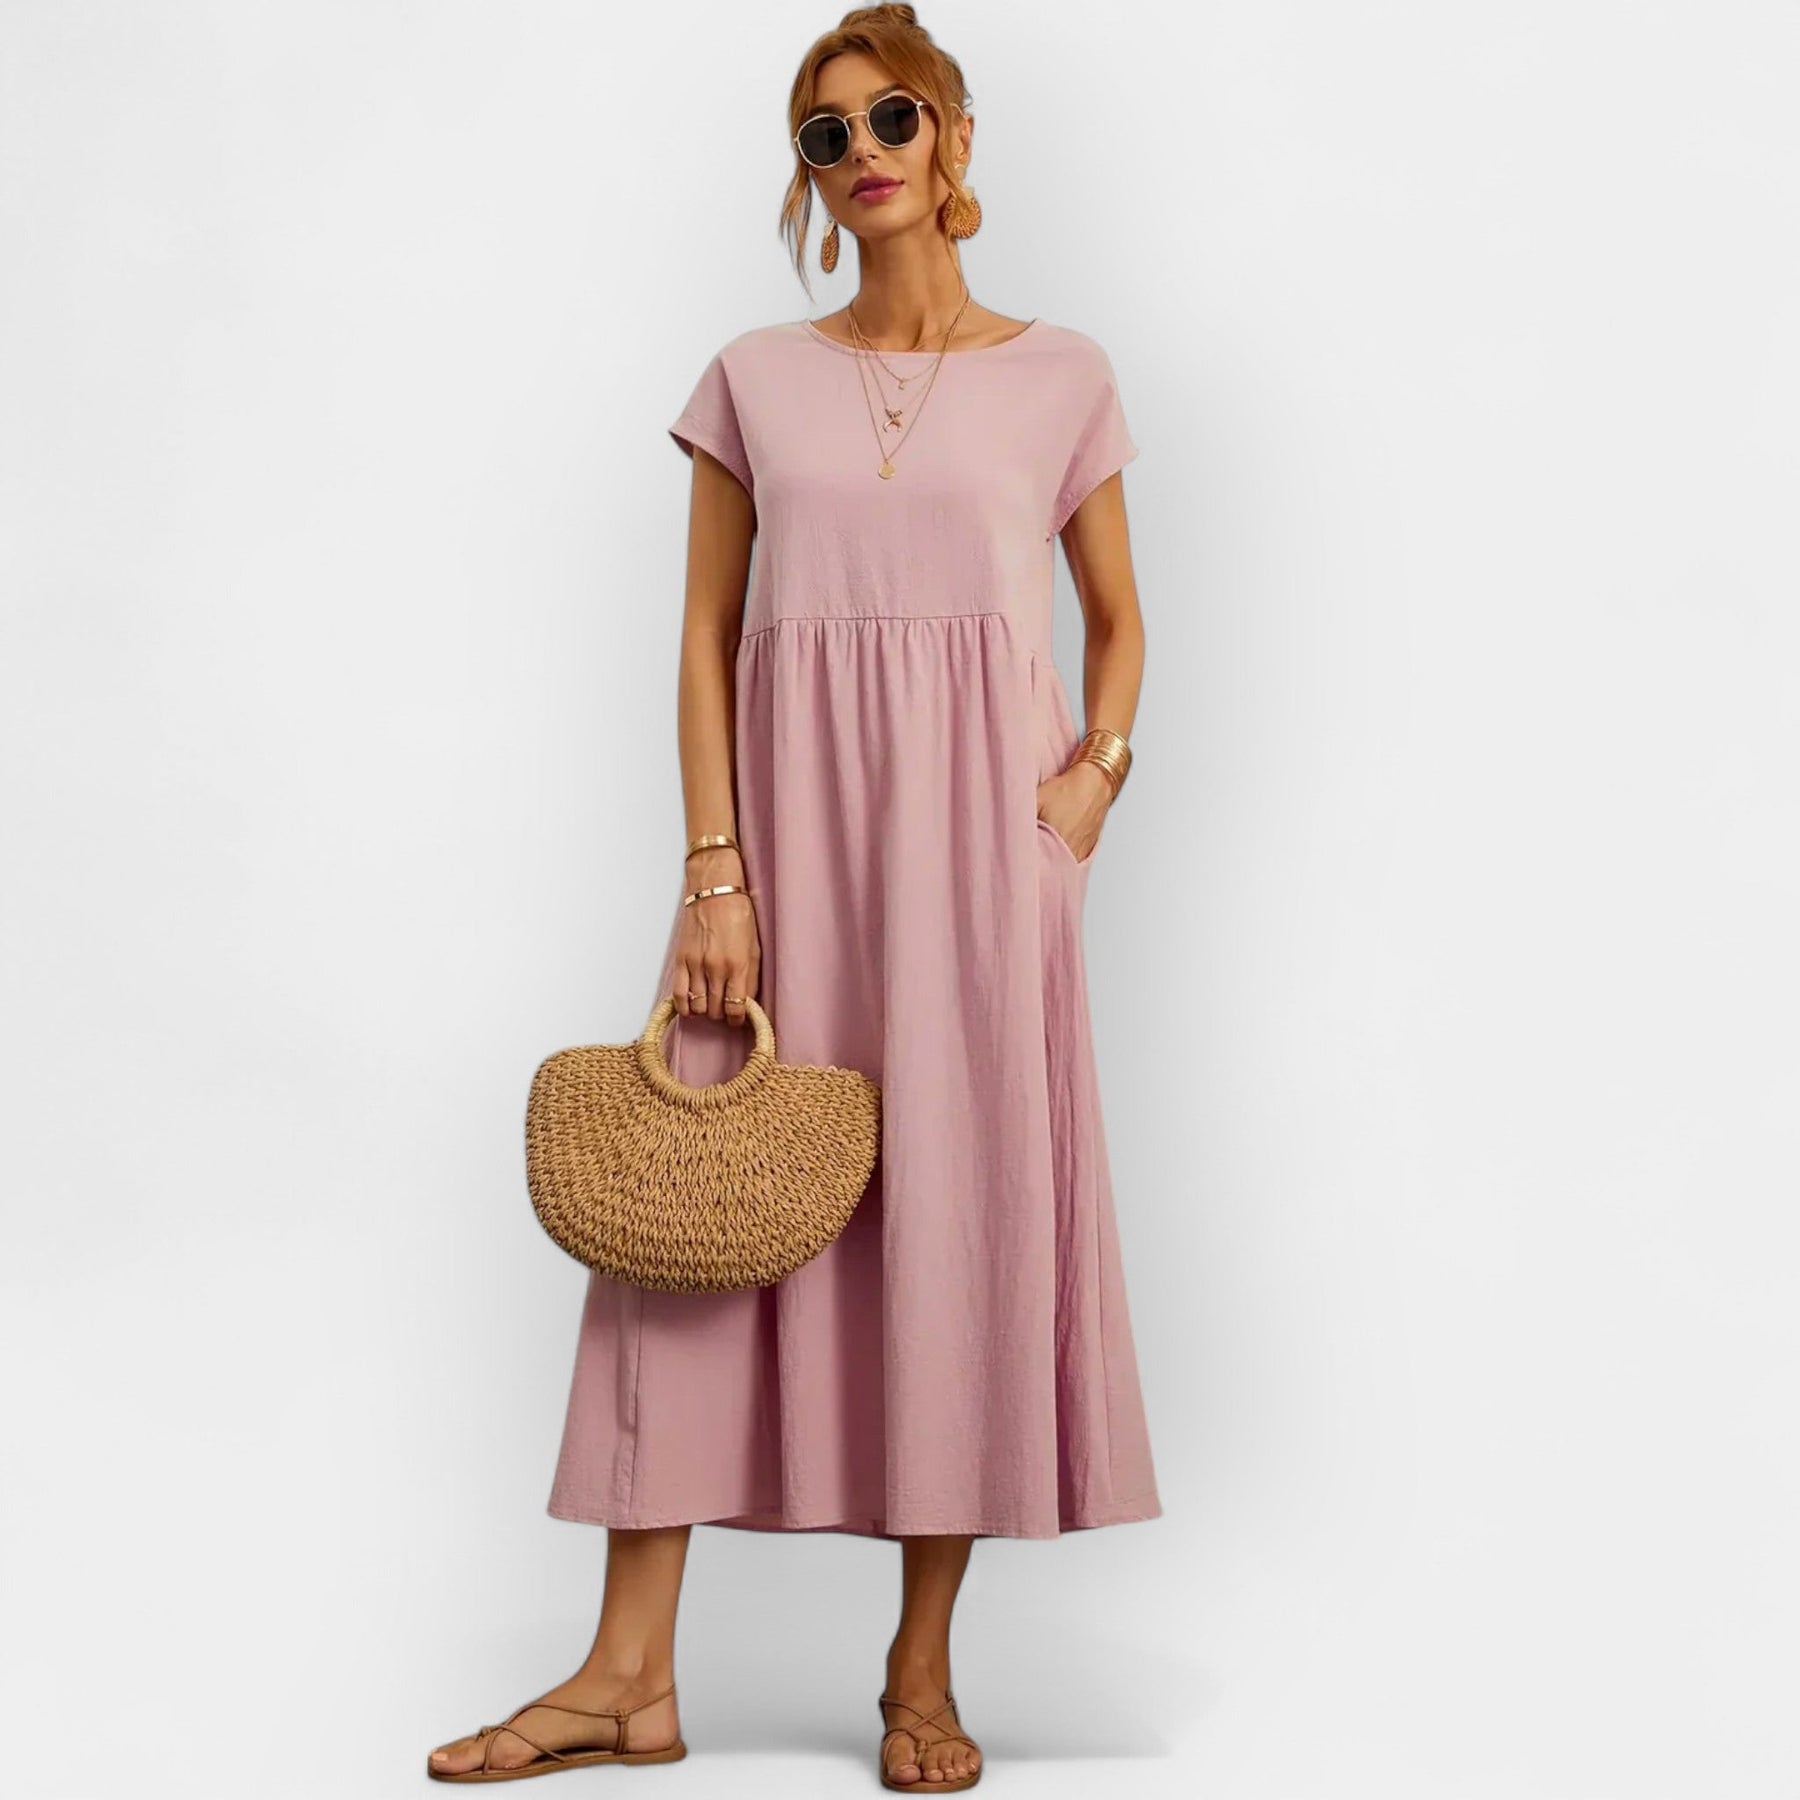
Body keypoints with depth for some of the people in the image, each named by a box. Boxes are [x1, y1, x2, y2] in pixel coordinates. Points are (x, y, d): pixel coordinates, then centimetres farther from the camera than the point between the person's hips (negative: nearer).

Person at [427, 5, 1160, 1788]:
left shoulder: (1058, 374, 8)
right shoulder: (754, 378, 10)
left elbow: (1116, 616, 16)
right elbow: (704, 638, 5)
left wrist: (1101, 760, -3)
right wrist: (714, 870, -5)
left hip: (975, 821, -1)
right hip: (789, 813, 1)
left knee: (964, 1203, -2)